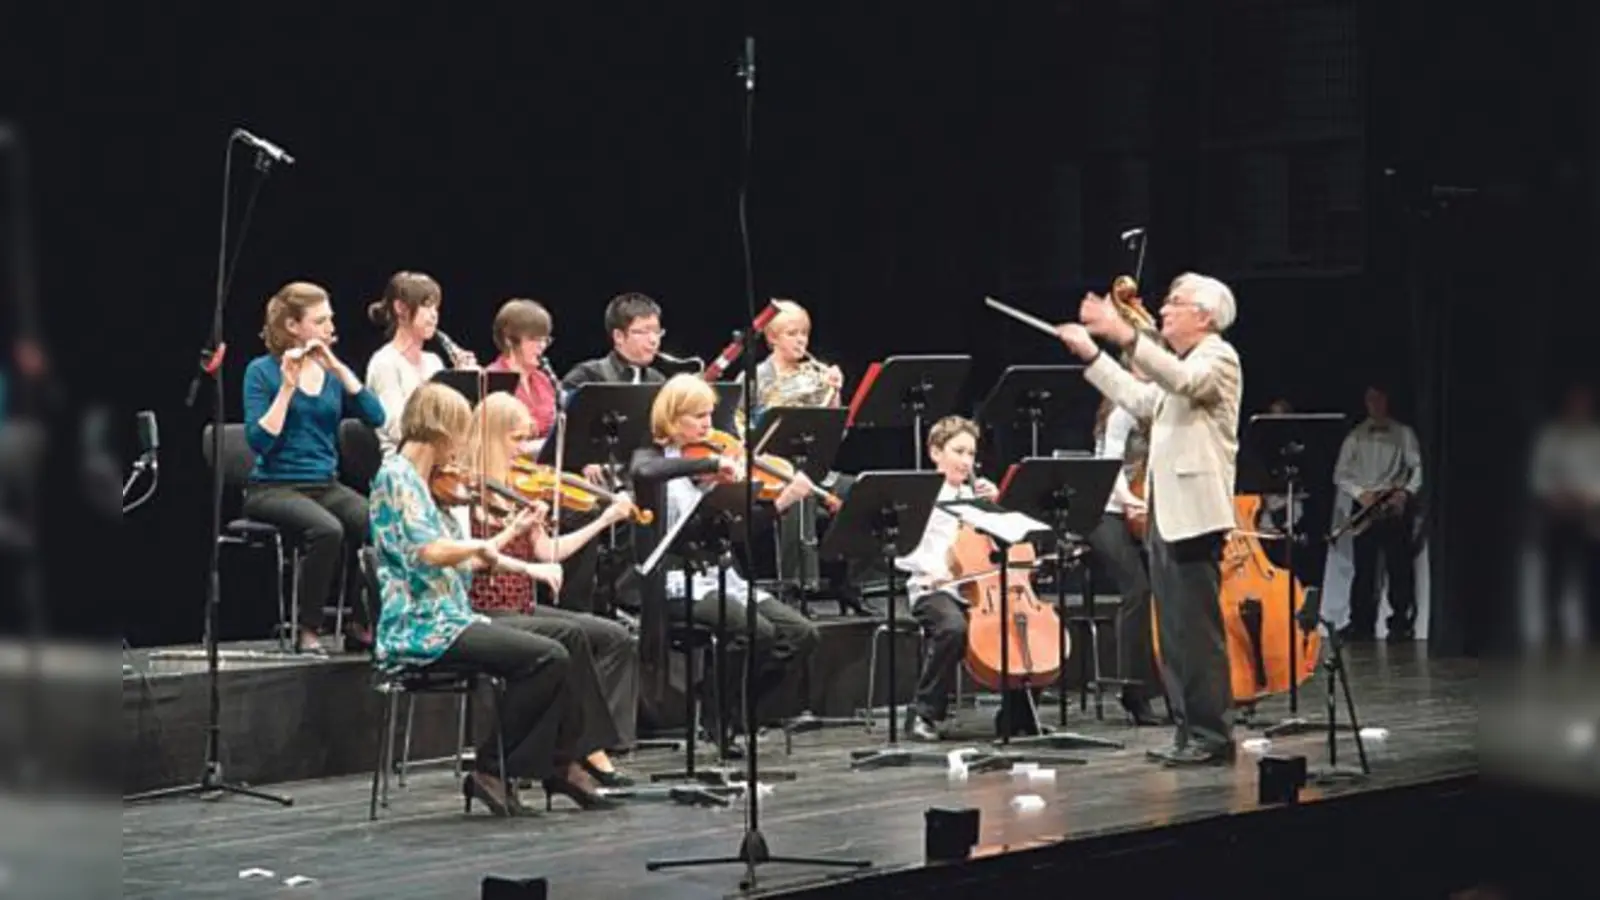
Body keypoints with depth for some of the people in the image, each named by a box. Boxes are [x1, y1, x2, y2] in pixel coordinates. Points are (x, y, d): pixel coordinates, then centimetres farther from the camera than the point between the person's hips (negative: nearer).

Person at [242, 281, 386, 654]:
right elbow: (259, 441, -16)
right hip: (274, 487, -5)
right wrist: (288, 386, -20)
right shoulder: (262, 370, -3)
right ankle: (307, 631, -21)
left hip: (326, 485, 5)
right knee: (327, 530, -35)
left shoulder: (332, 371, 11)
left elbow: (375, 417, -5)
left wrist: (339, 368, -13)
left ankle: (361, 623, -13)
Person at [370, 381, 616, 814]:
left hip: (447, 618, 10)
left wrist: (510, 533, 21)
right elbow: (430, 551, -23)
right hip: (420, 628, -10)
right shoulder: (396, 476, -10)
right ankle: (491, 772, -10)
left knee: (555, 656, 2)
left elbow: (456, 562, 20)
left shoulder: (418, 481, 19)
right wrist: (484, 545, -8)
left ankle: (561, 766, 7)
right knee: (547, 657, -17)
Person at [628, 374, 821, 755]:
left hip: (722, 578, 6)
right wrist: (712, 463, -27)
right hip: (677, 584, -6)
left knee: (801, 634, -12)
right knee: (757, 631, -29)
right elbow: (644, 474, -26)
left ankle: (736, 713, 2)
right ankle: (715, 717, -9)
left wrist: (785, 500, -1)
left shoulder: (711, 475, 18)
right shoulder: (650, 458, 1)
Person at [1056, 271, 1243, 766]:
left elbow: (1180, 379, -26)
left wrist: (1126, 336, -37)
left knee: (1198, 629, -10)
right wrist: (1092, 355, 29)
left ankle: (1213, 735, -8)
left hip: (1194, 515, -10)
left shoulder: (1218, 357, -6)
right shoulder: (1180, 367, 23)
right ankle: (1189, 730, 15)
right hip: (1165, 515, 10)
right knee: (1174, 632, 10)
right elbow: (1141, 400, 32)